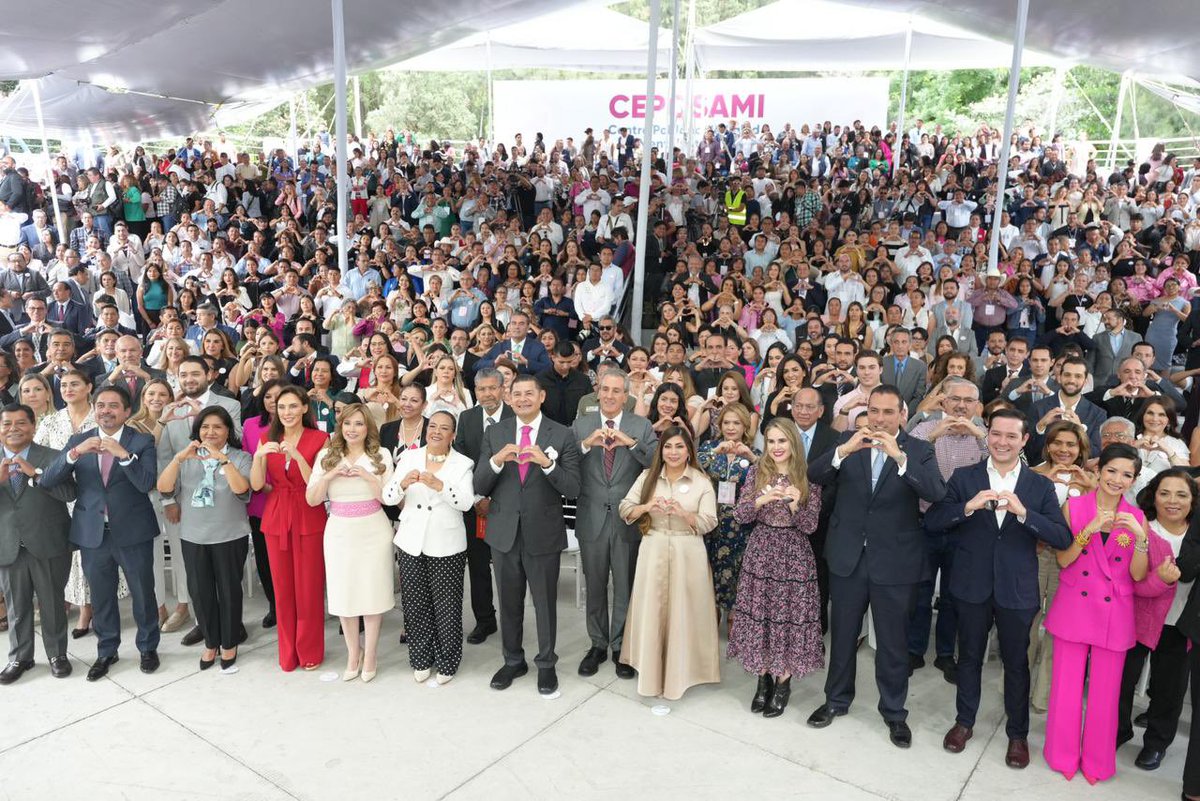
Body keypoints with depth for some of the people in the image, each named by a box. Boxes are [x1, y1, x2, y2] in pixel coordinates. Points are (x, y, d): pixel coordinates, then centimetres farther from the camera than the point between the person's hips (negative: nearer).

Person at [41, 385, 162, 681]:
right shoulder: (78, 440, 2)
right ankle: (106, 651, 35)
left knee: (143, 593, 10)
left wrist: (123, 454, -29)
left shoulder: (142, 441, -6)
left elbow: (147, 483, -18)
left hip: (133, 531, -3)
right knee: (101, 596, 16)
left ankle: (148, 648, 30)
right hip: (92, 533, 3)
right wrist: (75, 453, -22)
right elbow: (48, 481, -7)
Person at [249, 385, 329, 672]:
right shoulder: (267, 438, 4)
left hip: (309, 519, -3)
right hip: (276, 518, 3)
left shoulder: (319, 439, -6)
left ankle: (310, 652, 20)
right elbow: (257, 485, -4)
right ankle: (288, 651, 25)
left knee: (309, 587, 2)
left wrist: (298, 456, -25)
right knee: (282, 587, 10)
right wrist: (259, 455, -20)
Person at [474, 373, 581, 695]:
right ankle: (513, 661, 36)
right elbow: (479, 487, -2)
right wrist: (496, 460, -21)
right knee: (509, 602, 17)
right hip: (504, 532, 3)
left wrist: (547, 463, -27)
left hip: (543, 533, -2)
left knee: (545, 603, 11)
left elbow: (572, 490, -11)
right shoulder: (494, 433, 2)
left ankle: (546, 664, 30)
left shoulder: (562, 435, -6)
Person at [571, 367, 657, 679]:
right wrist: (587, 444, -23)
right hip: (592, 519, 1)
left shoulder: (642, 426, 0)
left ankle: (621, 647, 25)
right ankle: (598, 644, 30)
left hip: (628, 519, -1)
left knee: (626, 588, 9)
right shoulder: (581, 425, 2)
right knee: (595, 587, 14)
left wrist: (631, 443, -23)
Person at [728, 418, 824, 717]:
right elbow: (740, 516, -4)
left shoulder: (808, 478, -4)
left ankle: (783, 683, 19)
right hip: (760, 552, 2)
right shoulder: (756, 473, 1)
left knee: (789, 616, 2)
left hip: (794, 555, -2)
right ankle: (764, 678, 24)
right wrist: (762, 500, -22)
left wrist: (794, 504, -24)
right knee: (759, 614, 6)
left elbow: (810, 526, -6)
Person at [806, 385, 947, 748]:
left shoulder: (918, 450, -6)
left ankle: (894, 711, 31)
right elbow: (814, 476, -12)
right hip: (848, 556, 2)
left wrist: (899, 456, -33)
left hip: (895, 561, -2)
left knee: (893, 641, 11)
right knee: (842, 633, 17)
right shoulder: (848, 441, -1)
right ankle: (837, 699, 37)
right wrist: (844, 451, -29)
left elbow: (937, 492, -22)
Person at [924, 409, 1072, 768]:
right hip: (972, 585, 0)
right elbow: (932, 521, -10)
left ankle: (1018, 733, 32)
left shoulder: (1040, 486, -2)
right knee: (969, 656, 16)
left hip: (1017, 589, 0)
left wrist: (1023, 513, -26)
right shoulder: (964, 478, -3)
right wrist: (968, 507, -26)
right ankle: (964, 721, 34)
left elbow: (1063, 538, -11)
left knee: (1016, 663, 13)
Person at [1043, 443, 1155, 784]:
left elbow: (1138, 575, -4)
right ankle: (1064, 755, 26)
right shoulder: (1074, 507, -3)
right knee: (1067, 686, 7)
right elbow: (1063, 561, -6)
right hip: (1074, 609, -1)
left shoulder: (1136, 518, 0)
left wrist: (1139, 537, -19)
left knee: (1105, 692, 9)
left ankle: (1097, 761, 28)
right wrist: (1088, 530, -20)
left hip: (1114, 615, 1)